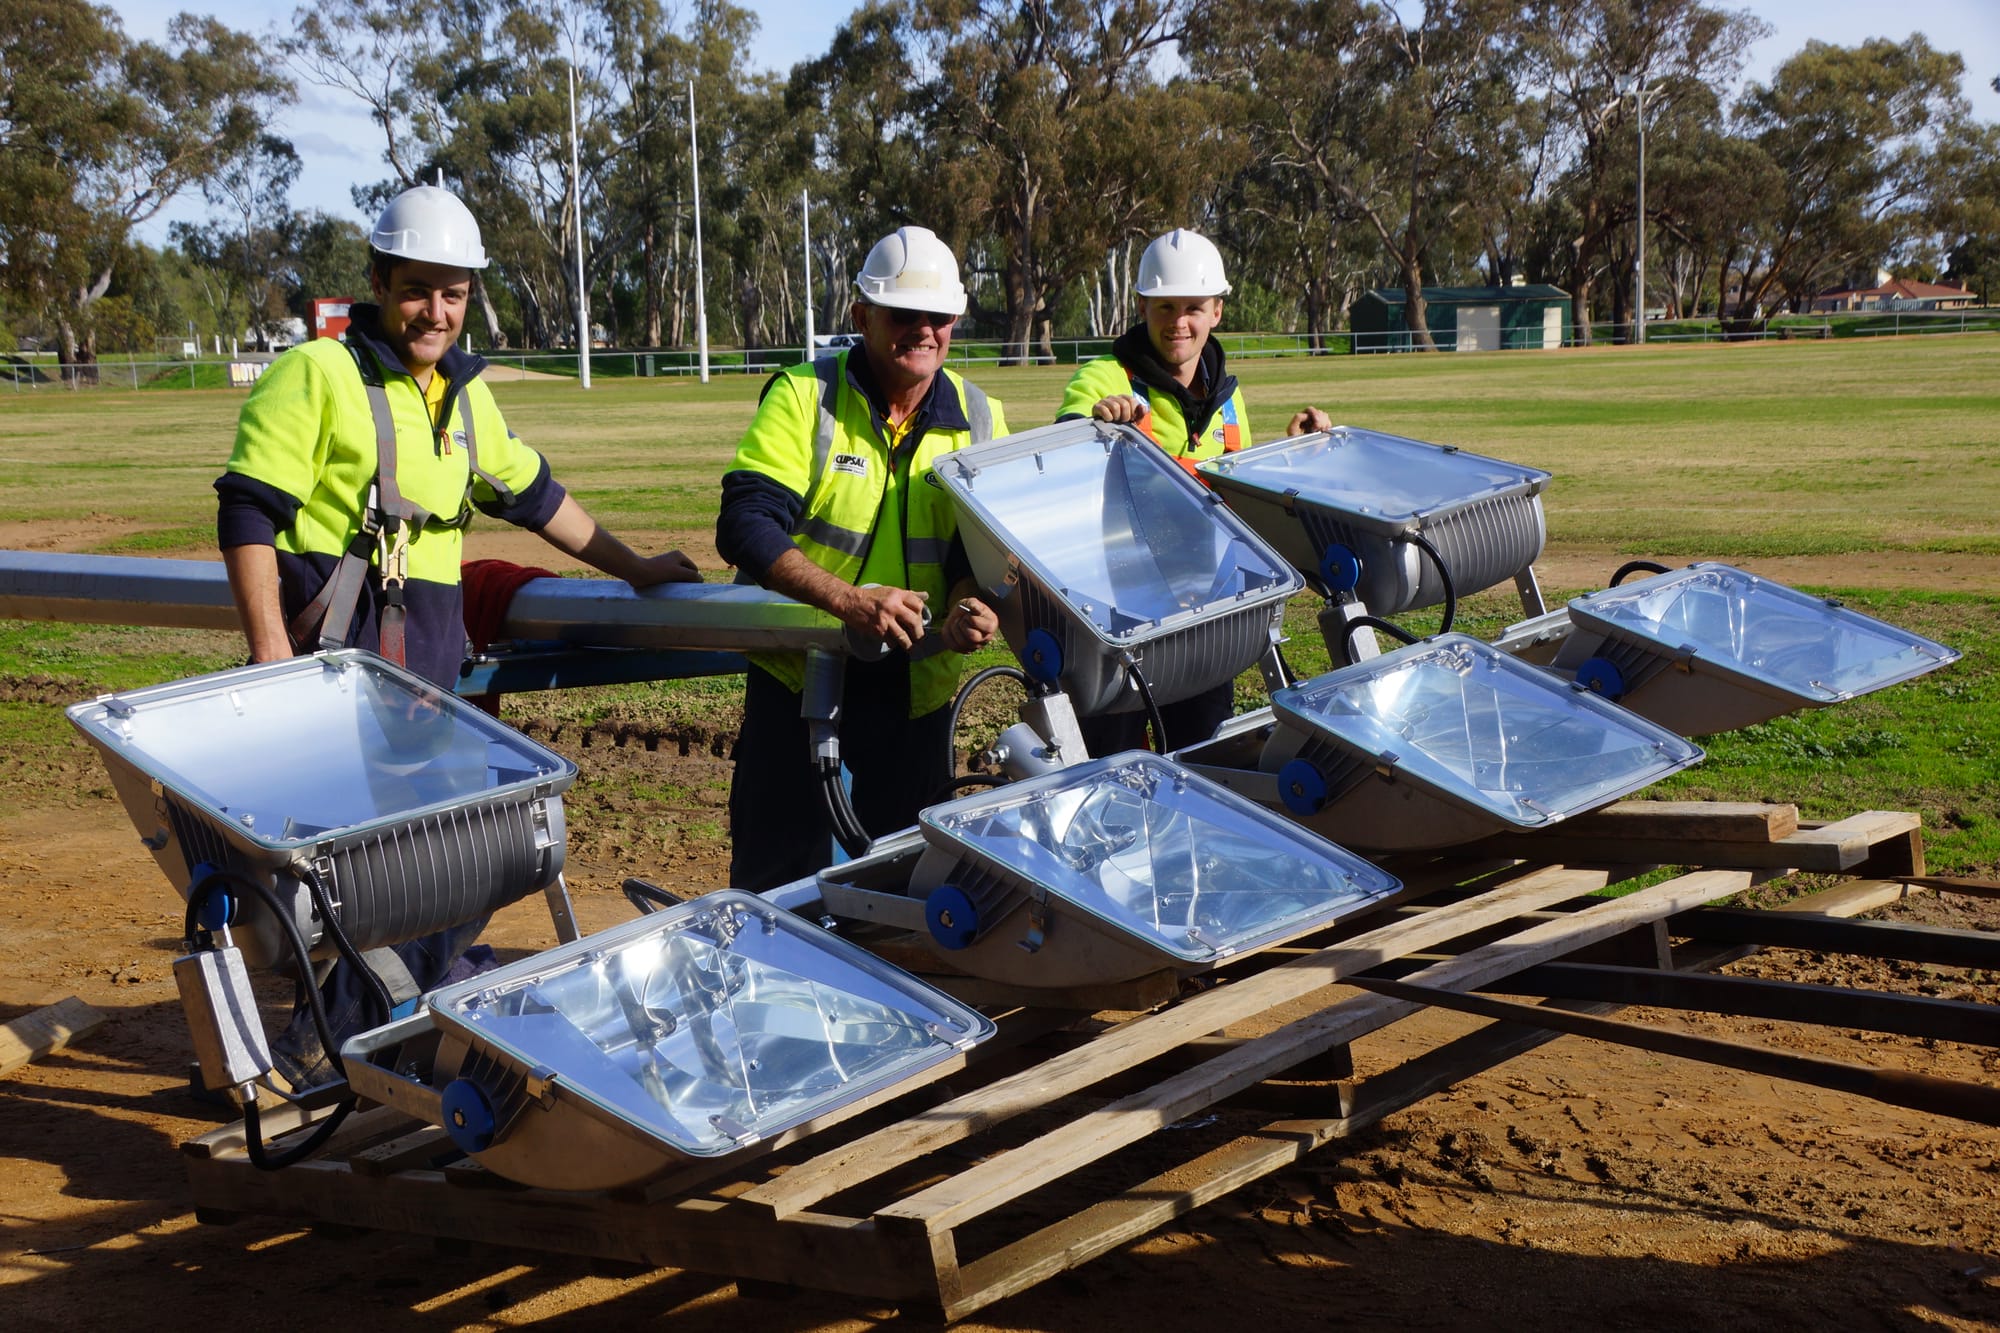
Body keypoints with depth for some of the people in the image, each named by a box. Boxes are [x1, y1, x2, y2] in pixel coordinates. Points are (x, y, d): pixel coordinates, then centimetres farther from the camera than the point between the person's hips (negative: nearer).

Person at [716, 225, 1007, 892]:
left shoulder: (979, 418, 3)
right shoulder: (803, 397, -9)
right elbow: (745, 524, -18)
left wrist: (966, 610, -23)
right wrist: (850, 599, -31)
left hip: (917, 683, 3)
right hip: (800, 670, -3)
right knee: (781, 883, 3)